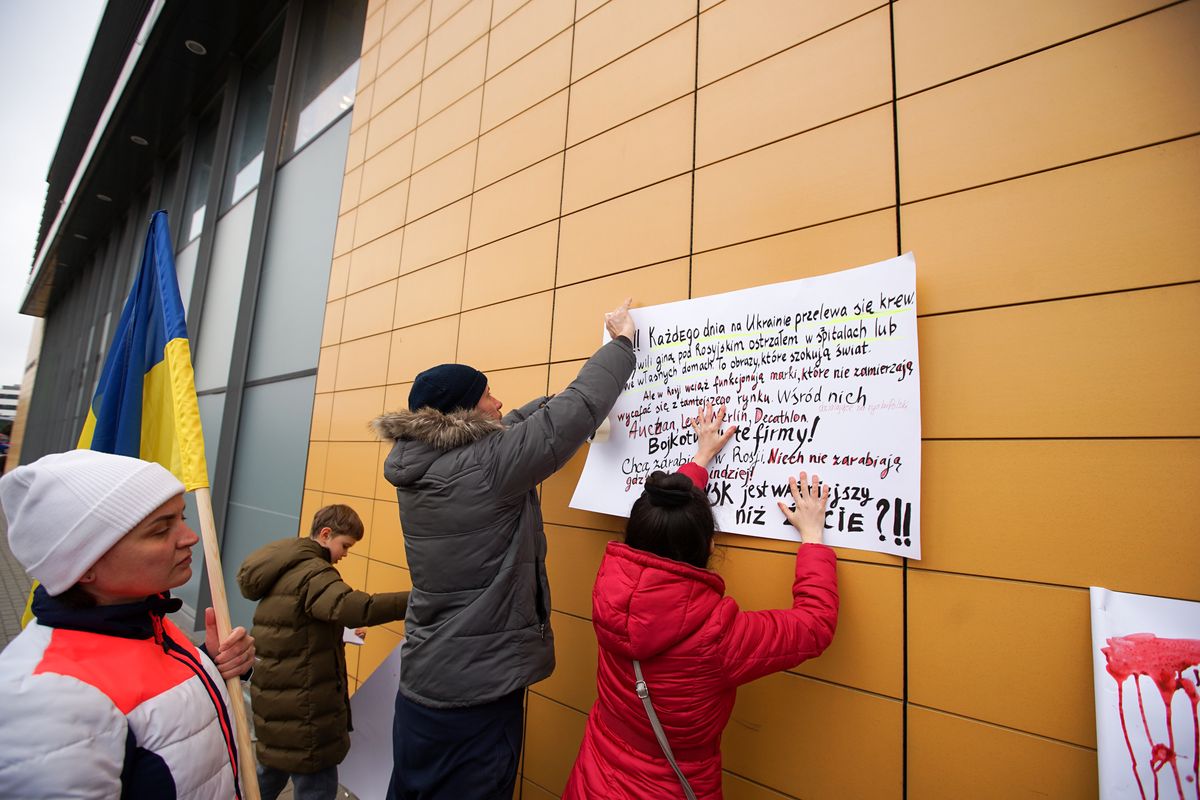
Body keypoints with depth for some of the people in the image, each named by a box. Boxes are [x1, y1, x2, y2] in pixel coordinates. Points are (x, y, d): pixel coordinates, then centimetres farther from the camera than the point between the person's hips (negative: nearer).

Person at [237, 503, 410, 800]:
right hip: (300, 707, -10)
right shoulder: (311, 572, -22)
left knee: (273, 770, 28)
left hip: (277, 695, 10)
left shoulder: (285, 569, 10)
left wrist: (338, 633, 8)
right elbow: (354, 608, -40)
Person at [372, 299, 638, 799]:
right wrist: (622, 341, -4)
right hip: (477, 691, -8)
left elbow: (520, 424, 8)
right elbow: (576, 413, -20)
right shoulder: (484, 465, -25)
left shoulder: (418, 462, -1)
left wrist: (582, 390, 12)